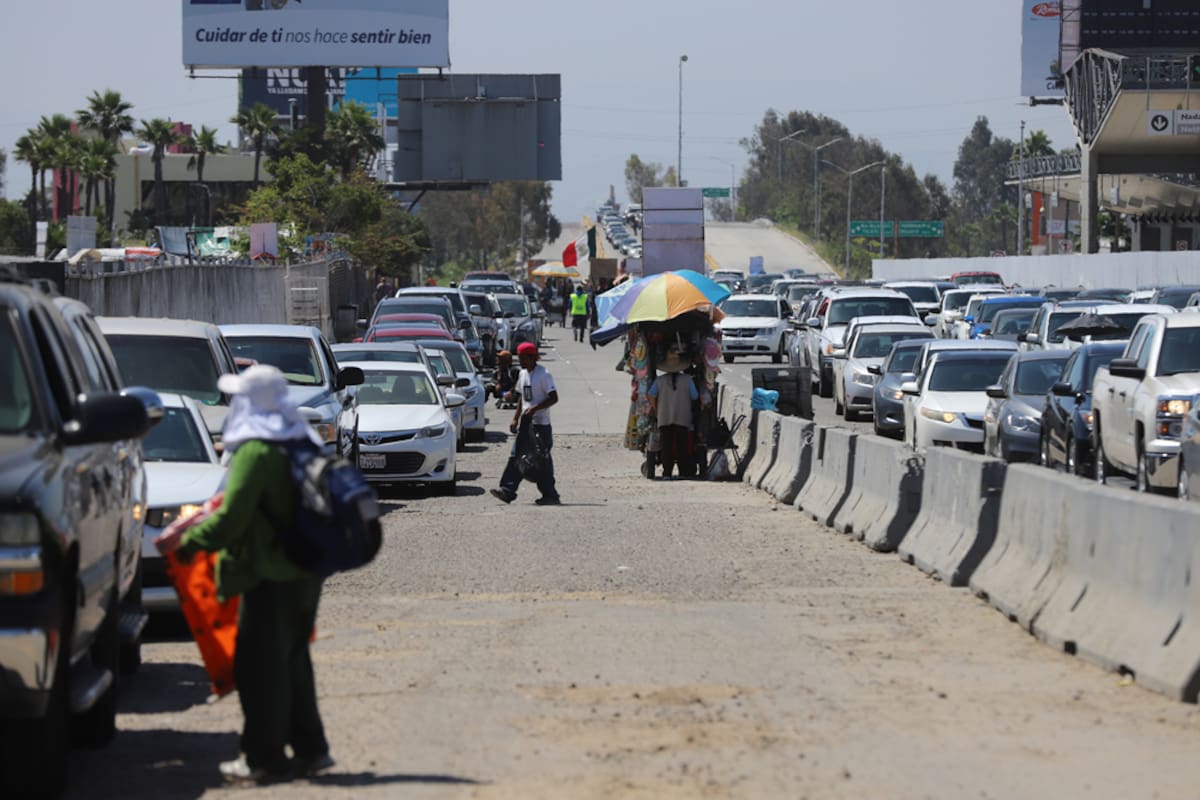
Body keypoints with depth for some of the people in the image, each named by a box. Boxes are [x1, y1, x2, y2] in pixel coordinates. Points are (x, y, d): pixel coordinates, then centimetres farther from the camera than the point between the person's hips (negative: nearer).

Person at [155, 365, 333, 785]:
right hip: (305, 573, 9)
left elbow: (230, 521, -19)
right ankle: (309, 748, 22)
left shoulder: (255, 454, -18)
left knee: (259, 665, -1)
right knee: (292, 661, 18)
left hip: (269, 577, -9)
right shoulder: (303, 445, 9)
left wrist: (183, 542, -7)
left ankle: (265, 758, 2)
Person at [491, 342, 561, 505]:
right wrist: (516, 418, 15)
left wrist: (534, 409, -23)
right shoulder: (523, 374, 13)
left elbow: (553, 398, -16)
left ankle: (550, 495, 2)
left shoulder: (543, 374, -12)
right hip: (525, 423, 8)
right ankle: (508, 491, -3)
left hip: (540, 424, -8)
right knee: (516, 456, 1)